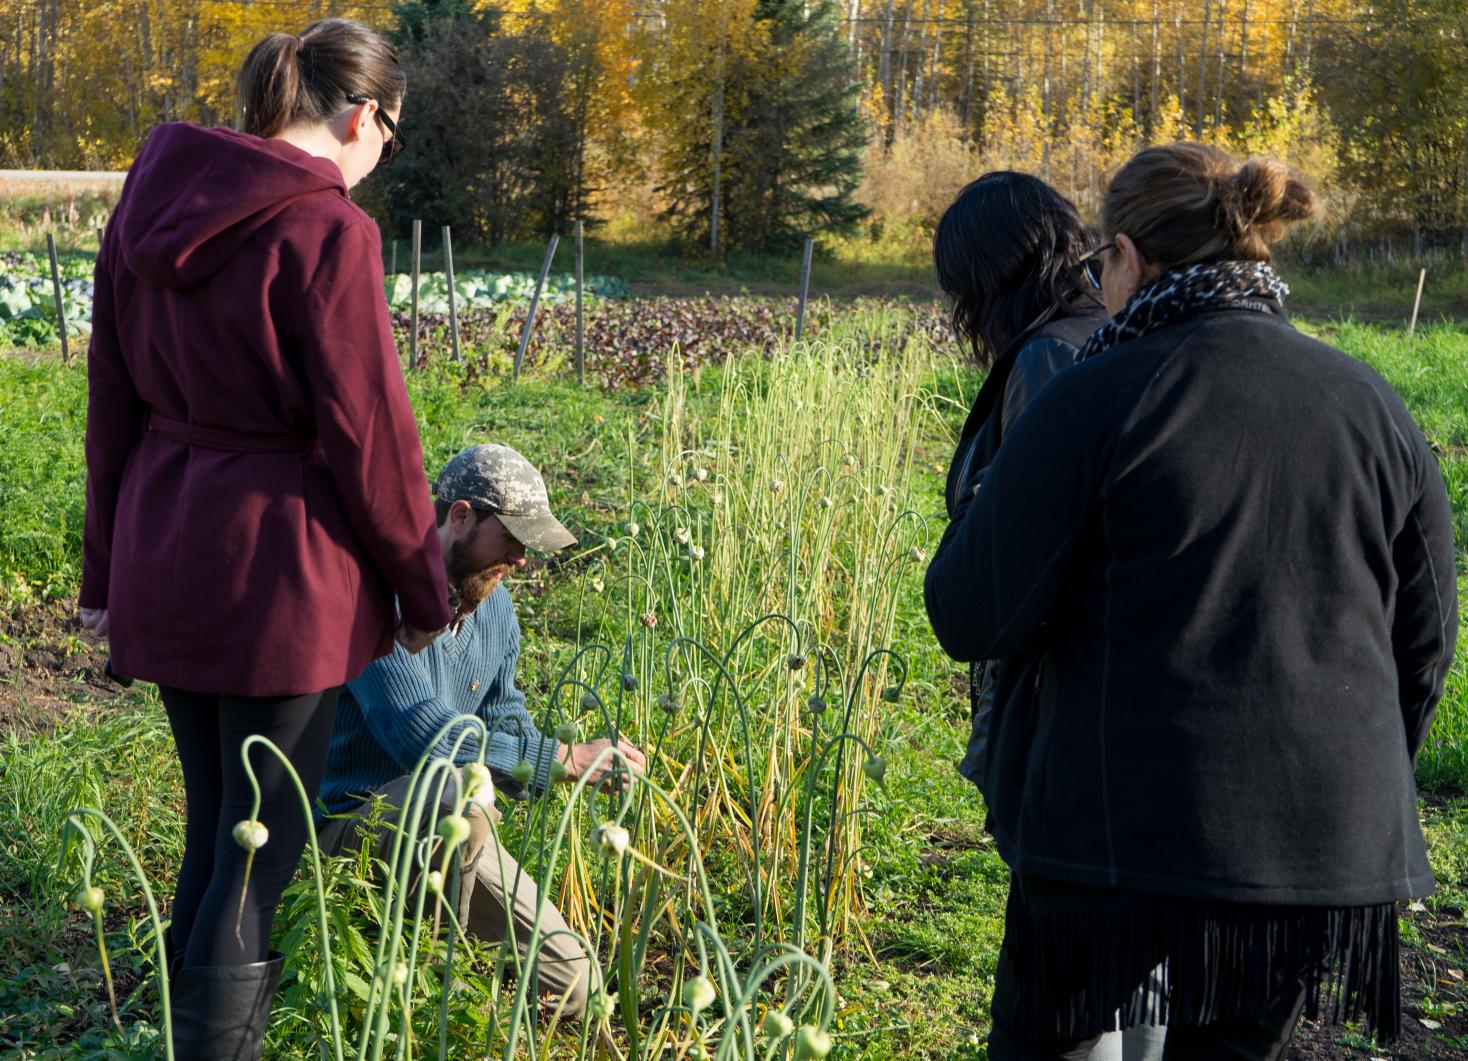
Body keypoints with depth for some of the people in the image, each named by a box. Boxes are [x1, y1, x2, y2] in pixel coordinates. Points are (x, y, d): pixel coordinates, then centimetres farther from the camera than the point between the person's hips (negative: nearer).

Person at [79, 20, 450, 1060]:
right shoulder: (327, 232, -16)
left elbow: (114, 399, 11)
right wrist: (422, 589, -1)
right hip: (281, 566, -7)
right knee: (261, 848, 4)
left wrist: (109, 569, 19)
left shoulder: (152, 203, 6)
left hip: (163, 561, 7)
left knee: (214, 822, 21)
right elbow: (369, 435, -14)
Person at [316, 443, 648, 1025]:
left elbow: (506, 722, 10)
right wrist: (567, 758, -31)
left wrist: (596, 763, -12)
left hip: (448, 823, 8)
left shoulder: (495, 606, 6)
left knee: (575, 988, 0)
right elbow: (422, 736, -32)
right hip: (352, 818, -8)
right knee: (465, 801, -41)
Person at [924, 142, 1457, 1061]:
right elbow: (1424, 639, 11)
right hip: (1324, 849, 5)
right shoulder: (1370, 406, 6)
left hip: (1126, 838, -5)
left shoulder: (1098, 401, -10)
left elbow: (973, 618, -9)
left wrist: (1005, 497, 8)